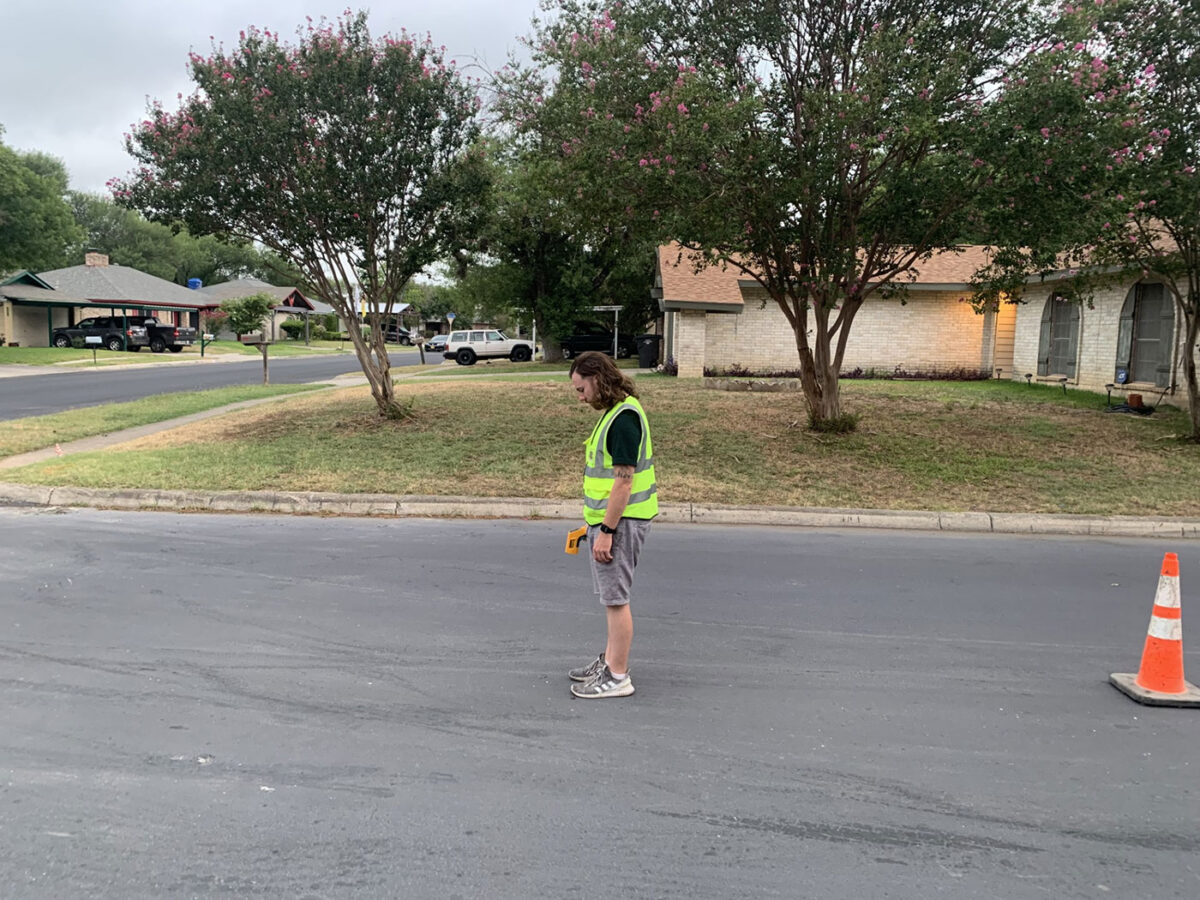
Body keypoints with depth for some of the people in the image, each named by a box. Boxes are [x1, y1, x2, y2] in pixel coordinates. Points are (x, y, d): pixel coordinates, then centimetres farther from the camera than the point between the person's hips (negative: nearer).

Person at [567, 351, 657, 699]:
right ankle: (610, 660, 31)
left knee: (615, 597, -2)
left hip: (621, 520, -10)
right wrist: (595, 521, 21)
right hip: (608, 518, 10)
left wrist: (606, 530, -21)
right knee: (611, 595, 18)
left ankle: (617, 677, 7)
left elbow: (623, 480, -23)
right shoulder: (615, 411, 13)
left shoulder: (624, 417, -20)